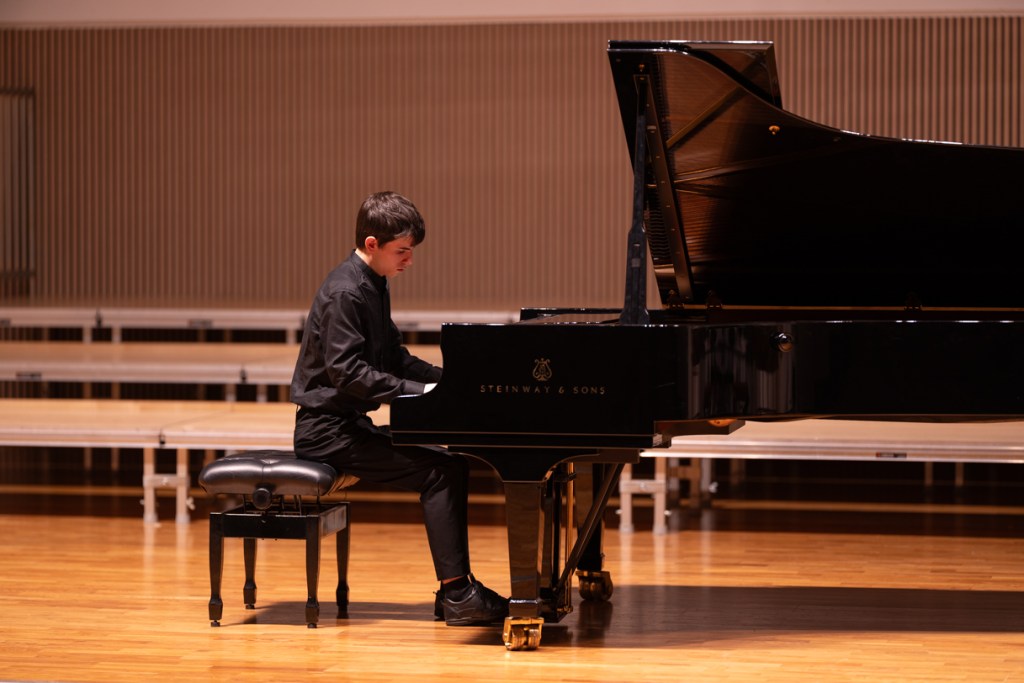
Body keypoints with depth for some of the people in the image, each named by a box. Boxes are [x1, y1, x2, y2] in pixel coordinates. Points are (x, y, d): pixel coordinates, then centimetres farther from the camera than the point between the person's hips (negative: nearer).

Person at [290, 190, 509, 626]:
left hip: (349, 423, 10)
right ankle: (456, 594, -18)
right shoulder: (344, 292, -18)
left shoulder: (372, 287, 14)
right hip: (328, 430, -10)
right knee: (440, 470, -19)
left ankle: (455, 590, 4)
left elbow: (395, 359, 21)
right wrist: (419, 390, -27)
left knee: (451, 464, 3)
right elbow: (348, 372, -26)